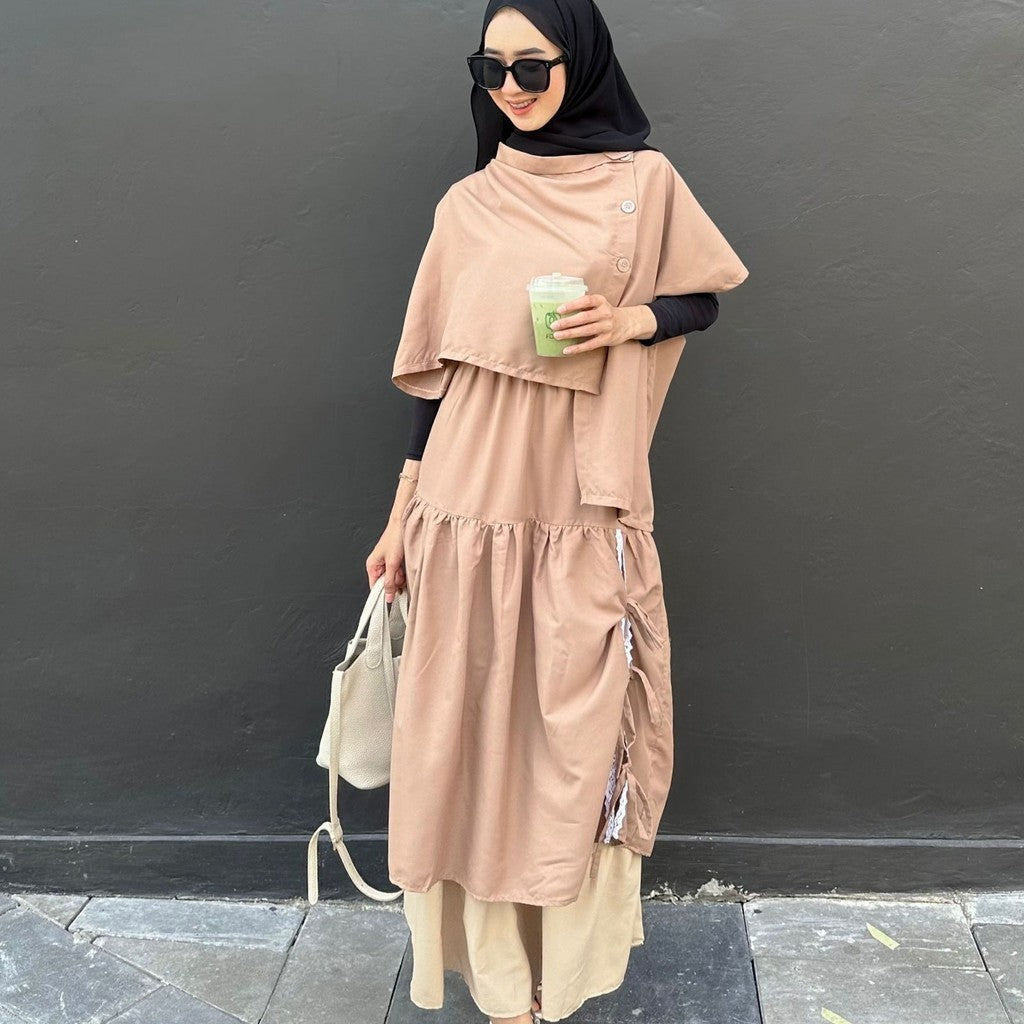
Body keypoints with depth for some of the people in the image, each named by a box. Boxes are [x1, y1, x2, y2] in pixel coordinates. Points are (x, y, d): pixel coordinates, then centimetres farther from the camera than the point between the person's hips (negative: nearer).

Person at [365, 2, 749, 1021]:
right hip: (471, 500, 1)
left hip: (583, 506, -1)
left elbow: (701, 300, 11)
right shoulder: (466, 206, 7)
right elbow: (437, 366, 8)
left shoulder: (644, 179, 4)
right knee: (477, 724, 4)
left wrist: (628, 318, -12)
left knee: (576, 727, 4)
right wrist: (401, 516, 7)